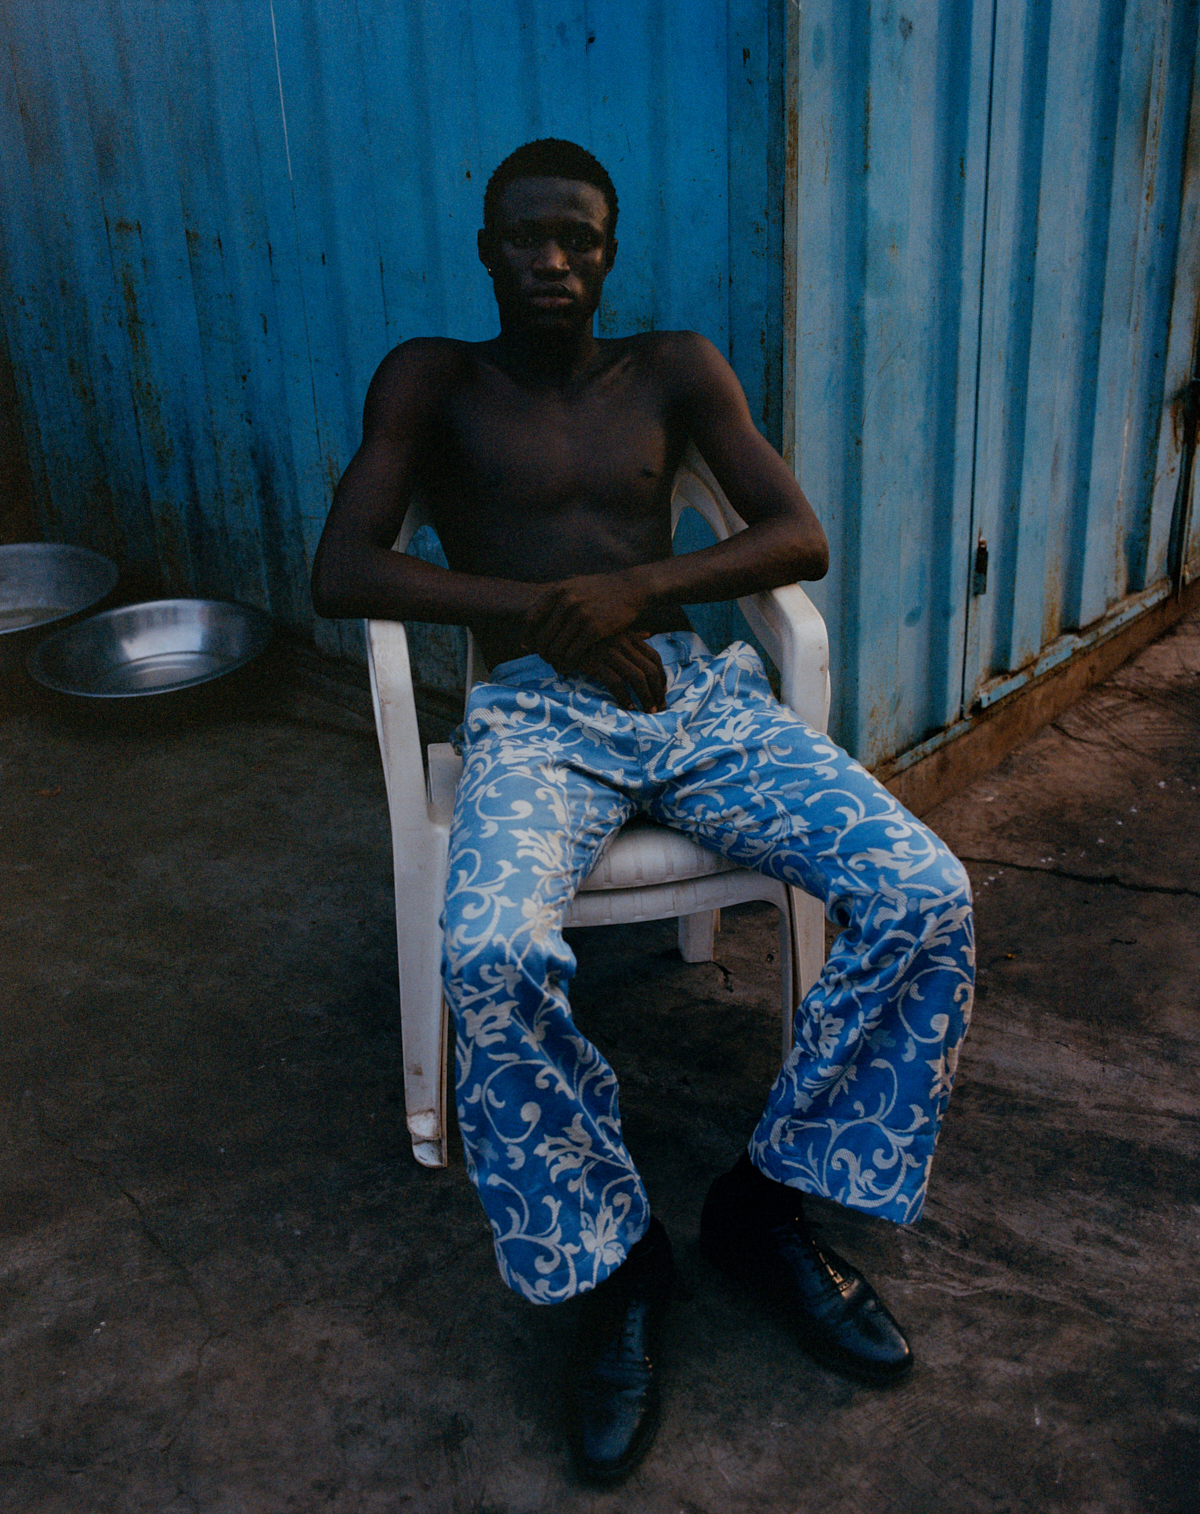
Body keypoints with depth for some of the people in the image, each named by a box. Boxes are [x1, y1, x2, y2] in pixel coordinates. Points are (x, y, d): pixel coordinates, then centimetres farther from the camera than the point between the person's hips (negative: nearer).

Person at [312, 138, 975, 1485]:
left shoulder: (674, 368, 13)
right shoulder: (433, 382, 7)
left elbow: (802, 539, 4)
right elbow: (343, 575, -5)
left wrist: (634, 589, -14)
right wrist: (540, 605, -14)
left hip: (695, 692, 3)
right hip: (536, 717, -2)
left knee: (927, 897, -19)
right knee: (491, 956, -35)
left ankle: (767, 1201, -1)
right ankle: (608, 1258, -9)